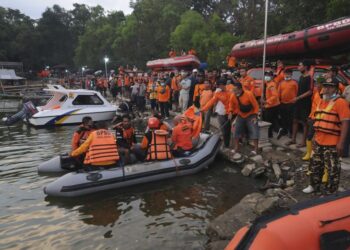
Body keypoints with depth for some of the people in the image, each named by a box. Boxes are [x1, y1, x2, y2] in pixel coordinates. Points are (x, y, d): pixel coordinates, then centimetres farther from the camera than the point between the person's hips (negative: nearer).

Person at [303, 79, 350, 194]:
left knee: (332, 169, 2)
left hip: (332, 144, -8)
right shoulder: (321, 102, 14)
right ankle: (314, 185, 35)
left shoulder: (340, 102, -12)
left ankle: (330, 192, 15)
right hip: (319, 142, 8)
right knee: (315, 165, 19)